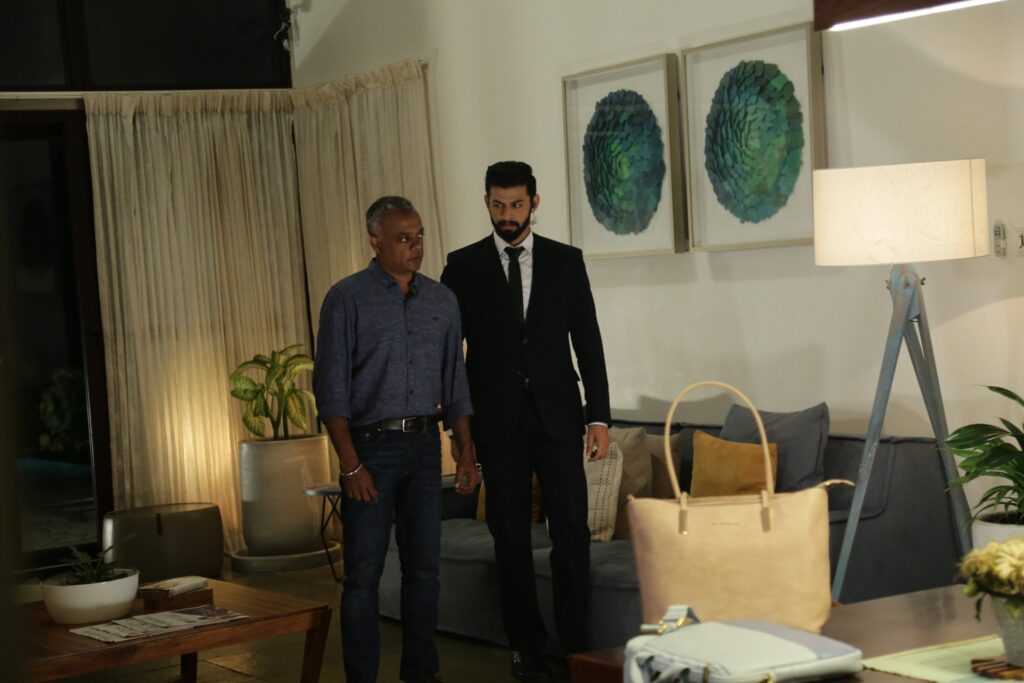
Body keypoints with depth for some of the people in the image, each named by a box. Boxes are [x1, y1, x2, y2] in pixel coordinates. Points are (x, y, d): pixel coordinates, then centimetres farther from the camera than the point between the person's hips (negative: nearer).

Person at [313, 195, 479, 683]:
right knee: (363, 574, -1)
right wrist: (350, 464, -14)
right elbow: (331, 386, -8)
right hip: (370, 446, -4)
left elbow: (455, 383, 13)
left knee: (424, 566, 9)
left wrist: (467, 454, 8)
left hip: (425, 446, 4)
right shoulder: (347, 299, -5)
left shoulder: (442, 301, 9)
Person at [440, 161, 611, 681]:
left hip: (557, 416, 1)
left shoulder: (566, 261, 4)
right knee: (510, 535, 5)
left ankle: (575, 640, 8)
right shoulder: (463, 266, 2)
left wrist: (600, 417, 0)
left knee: (571, 529, -3)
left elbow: (588, 341, 5)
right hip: (498, 420, 0)